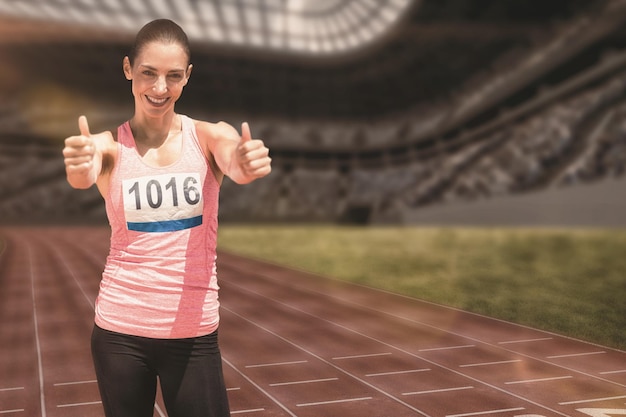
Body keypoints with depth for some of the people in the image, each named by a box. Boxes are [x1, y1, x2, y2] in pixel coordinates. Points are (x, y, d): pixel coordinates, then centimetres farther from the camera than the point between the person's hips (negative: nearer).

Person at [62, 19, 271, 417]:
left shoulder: (210, 137, -3)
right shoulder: (109, 145, -2)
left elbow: (235, 162, -25)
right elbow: (83, 176, -24)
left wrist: (247, 164, -48)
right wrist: (80, 167, -48)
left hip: (194, 331, 0)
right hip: (120, 329, 1)